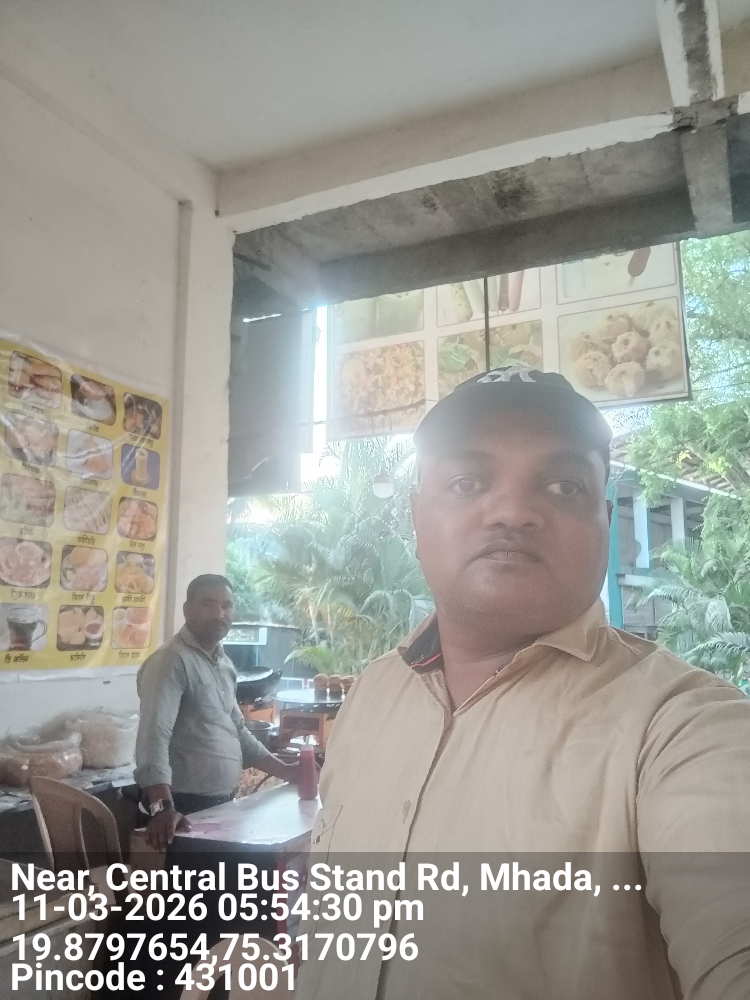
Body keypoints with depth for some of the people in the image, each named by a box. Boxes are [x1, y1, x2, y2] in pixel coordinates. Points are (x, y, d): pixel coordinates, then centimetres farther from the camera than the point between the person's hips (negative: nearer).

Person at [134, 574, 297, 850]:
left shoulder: (224, 664, 12)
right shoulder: (171, 661, -16)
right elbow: (154, 735, -28)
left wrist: (284, 771, 18)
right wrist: (162, 808, -39)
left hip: (222, 803, 9)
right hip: (187, 806, -8)